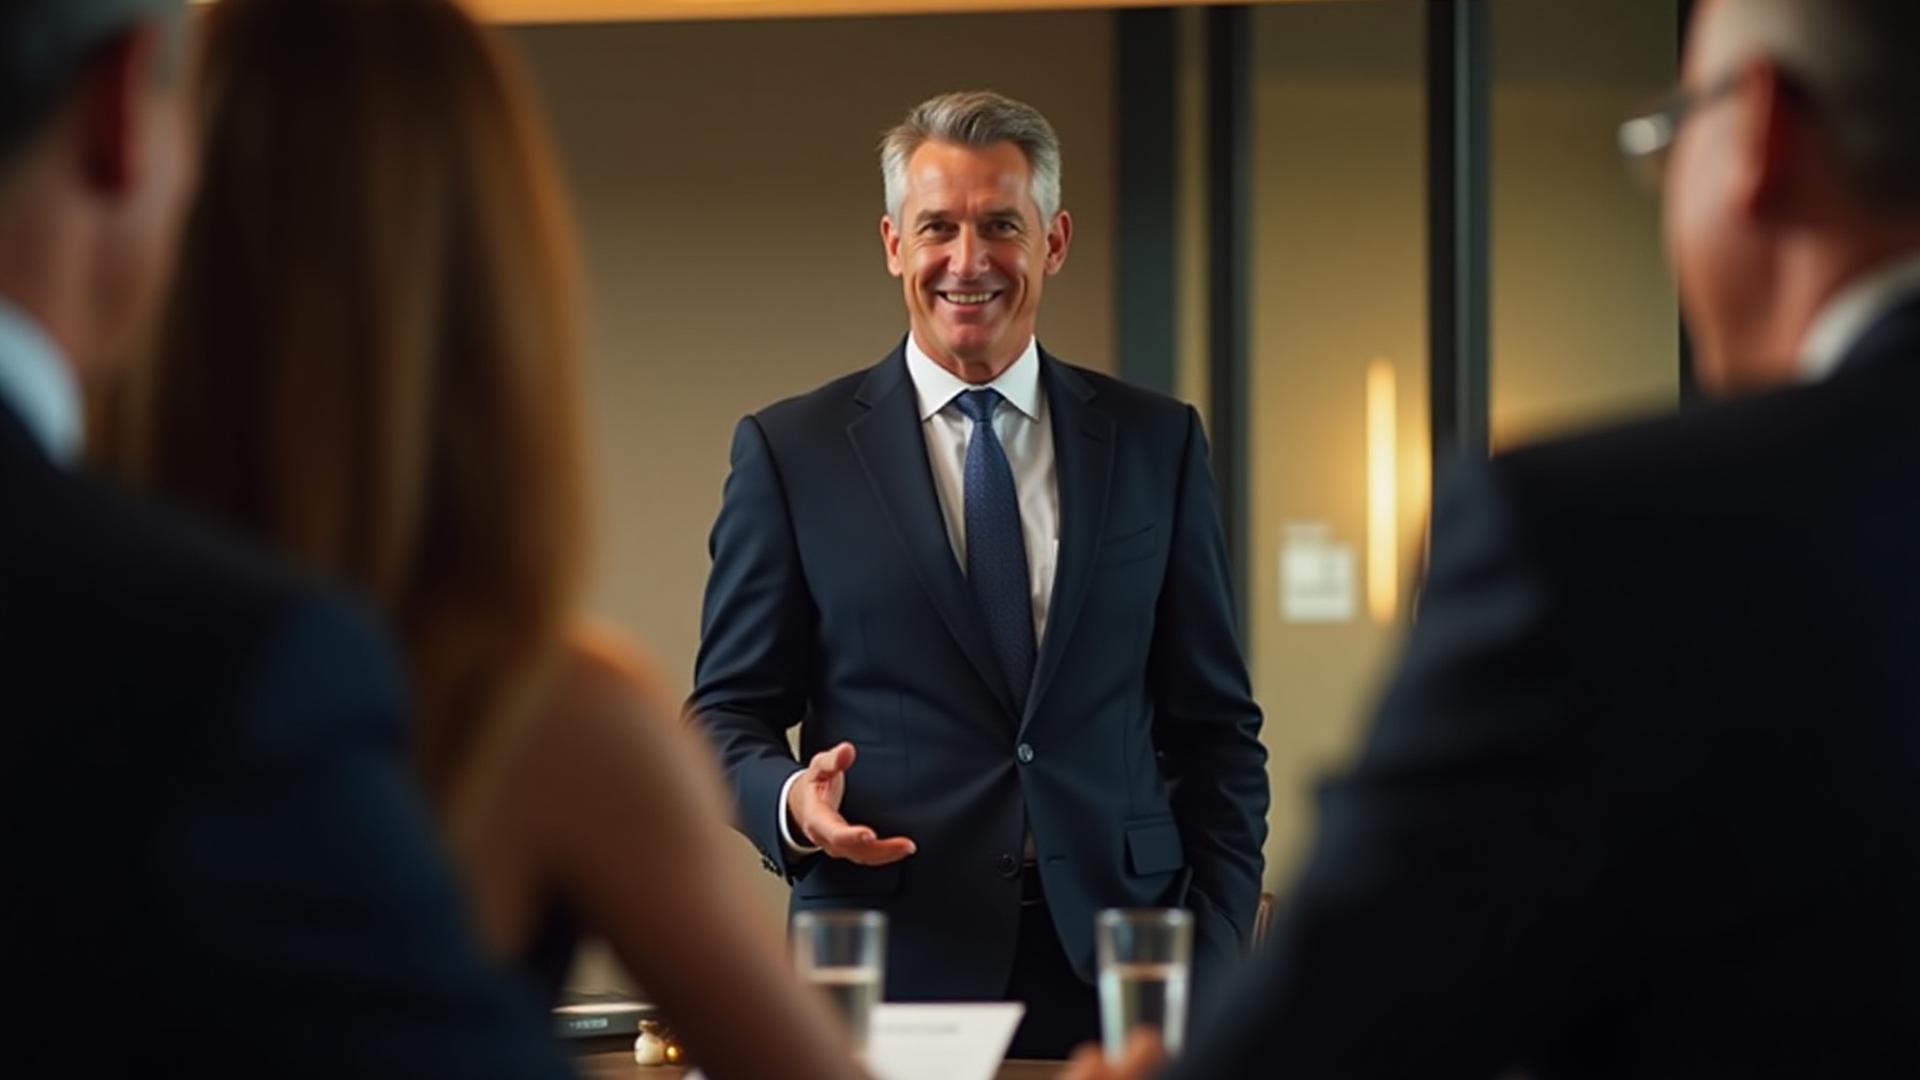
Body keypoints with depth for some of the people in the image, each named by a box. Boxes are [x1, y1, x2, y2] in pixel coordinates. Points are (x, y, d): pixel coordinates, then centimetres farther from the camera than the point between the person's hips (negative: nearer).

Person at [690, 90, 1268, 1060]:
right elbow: (728, 714, 5)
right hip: (888, 974, -1)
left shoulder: (1156, 443, 8)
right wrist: (792, 802, -16)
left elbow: (1215, 728, 9)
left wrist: (1215, 957, -1)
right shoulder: (790, 452, 3)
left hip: (1113, 972, 2)